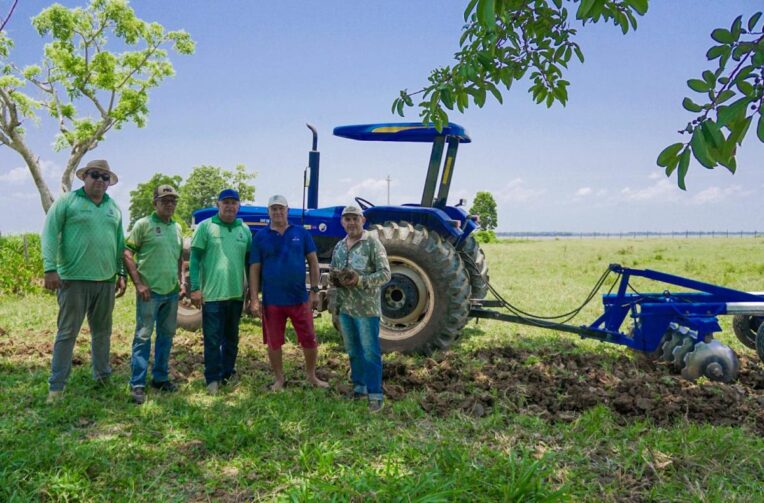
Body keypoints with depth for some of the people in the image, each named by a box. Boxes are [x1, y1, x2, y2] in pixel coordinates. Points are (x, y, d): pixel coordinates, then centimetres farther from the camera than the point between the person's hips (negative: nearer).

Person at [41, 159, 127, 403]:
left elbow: (120, 242, 16)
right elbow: (50, 234, -6)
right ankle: (56, 386, 7)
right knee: (67, 333, -1)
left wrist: (121, 273, 12)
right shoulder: (67, 201, -1)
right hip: (74, 280, -5)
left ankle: (103, 377, 27)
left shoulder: (114, 207, 14)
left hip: (106, 281, 5)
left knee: (102, 331, 14)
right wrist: (50, 268, -14)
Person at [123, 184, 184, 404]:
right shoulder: (144, 224, -5)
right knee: (143, 336, -3)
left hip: (172, 292, 6)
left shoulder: (177, 228, 13)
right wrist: (138, 283, -13)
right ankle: (137, 384, 5)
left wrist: (181, 280, 10)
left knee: (166, 335, 13)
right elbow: (127, 254, -8)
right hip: (150, 291, -6)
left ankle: (160, 378, 25)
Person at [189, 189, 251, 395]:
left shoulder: (245, 229, 9)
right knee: (212, 339, 0)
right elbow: (195, 258, -4)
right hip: (212, 293, -4)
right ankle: (212, 379, 11)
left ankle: (228, 374, 28)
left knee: (231, 337, 15)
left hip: (237, 294, 4)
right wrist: (195, 288, -11)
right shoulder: (205, 227, -2)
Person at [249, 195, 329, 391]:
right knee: (273, 342, 10)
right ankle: (278, 378, 29)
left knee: (309, 340, 6)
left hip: (300, 299, 0)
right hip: (272, 301, 0)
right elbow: (254, 270, 0)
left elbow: (313, 262, 3)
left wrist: (314, 290, -3)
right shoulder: (260, 237, 0)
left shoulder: (301, 233, 2)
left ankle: (311, 375, 27)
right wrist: (254, 299, -5)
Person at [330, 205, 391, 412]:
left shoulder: (373, 244, -8)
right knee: (353, 350, 16)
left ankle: (375, 394, 5)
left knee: (370, 352, -3)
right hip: (344, 307, 6)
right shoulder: (339, 247, 11)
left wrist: (360, 280, -25)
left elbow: (385, 274, -13)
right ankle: (359, 386, 29)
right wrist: (336, 279, -5)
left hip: (367, 308, -6)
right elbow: (333, 273, 19)